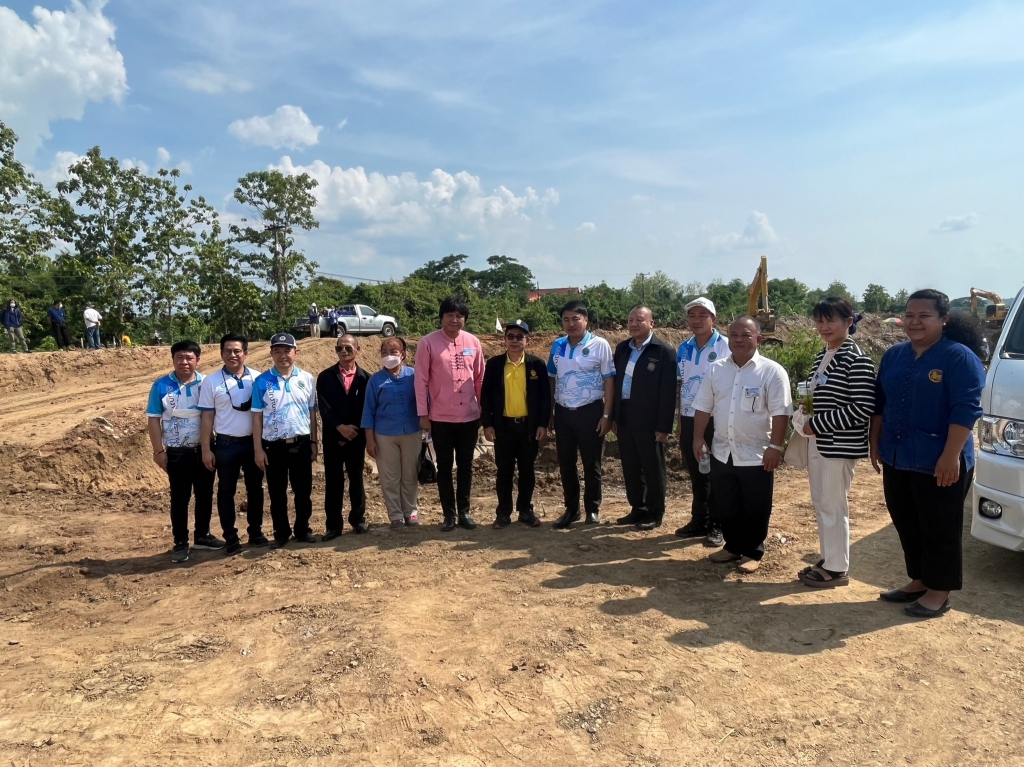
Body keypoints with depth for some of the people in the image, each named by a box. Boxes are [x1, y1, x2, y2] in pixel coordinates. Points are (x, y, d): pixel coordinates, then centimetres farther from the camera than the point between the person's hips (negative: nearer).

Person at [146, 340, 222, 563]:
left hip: (204, 449, 2)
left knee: (205, 494, 12)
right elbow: (153, 419, -3)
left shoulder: (206, 383, 0)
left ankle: (202, 536, 27)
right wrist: (158, 451, -8)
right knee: (179, 497, 6)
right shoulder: (161, 386, -4)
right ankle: (180, 543, 16)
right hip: (177, 452, -2)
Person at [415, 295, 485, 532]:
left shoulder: (473, 342, 2)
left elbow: (480, 378, 8)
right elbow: (421, 380, -5)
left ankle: (464, 511, 24)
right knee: (444, 467, 8)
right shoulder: (428, 342, -7)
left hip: (469, 416, 2)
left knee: (466, 466, 11)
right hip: (440, 417, -2)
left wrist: (483, 409, 8)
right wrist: (423, 414, -6)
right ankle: (449, 514, 19)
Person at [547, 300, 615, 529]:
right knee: (565, 464, 11)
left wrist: (606, 415, -11)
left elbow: (609, 380, -7)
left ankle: (592, 510, 22)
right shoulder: (557, 346, 6)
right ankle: (571, 509, 24)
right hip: (563, 412, 4)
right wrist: (549, 413, 9)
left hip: (590, 412, -4)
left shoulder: (599, 345, -8)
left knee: (591, 464, 7)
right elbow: (552, 380, 11)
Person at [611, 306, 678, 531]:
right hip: (625, 418, 6)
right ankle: (637, 509, 28)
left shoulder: (664, 351, -9)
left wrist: (664, 426, -15)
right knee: (630, 468, 14)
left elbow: (668, 392, -12)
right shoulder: (622, 348, 10)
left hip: (649, 421, -6)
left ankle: (655, 513, 20)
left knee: (653, 469, 7)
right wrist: (613, 416, 9)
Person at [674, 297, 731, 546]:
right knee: (696, 474, 14)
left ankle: (717, 526, 15)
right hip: (689, 420, 5)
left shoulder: (726, 347, -10)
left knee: (717, 475, 5)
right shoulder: (683, 348, 7)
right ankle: (699, 521, 26)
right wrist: (680, 421, 11)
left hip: (715, 420, -5)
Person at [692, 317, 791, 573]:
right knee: (727, 507, 15)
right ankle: (733, 547, 32)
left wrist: (775, 447, -17)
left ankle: (753, 552, 24)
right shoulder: (716, 369, 4)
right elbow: (703, 407, 8)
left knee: (755, 509, 8)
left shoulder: (772, 371, -10)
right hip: (722, 452, 4)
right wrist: (698, 437, 4)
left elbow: (780, 413, -13)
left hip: (757, 455, -4)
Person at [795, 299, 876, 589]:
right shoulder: (822, 356, 11)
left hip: (840, 445, -9)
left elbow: (862, 408, -21)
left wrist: (817, 424, -18)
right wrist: (805, 416, 1)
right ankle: (827, 560, 28)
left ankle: (837, 569, 13)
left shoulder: (857, 360, -15)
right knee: (820, 504, 15)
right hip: (818, 443, 9)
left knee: (834, 506, 0)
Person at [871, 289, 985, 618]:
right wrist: (875, 444, 12)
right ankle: (918, 581, 31)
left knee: (940, 529, 5)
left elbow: (966, 409, -17)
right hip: (897, 459, 7)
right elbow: (879, 403, 15)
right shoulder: (894, 355, 9)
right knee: (906, 525, 15)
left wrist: (951, 456, -23)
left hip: (939, 462, -7)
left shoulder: (960, 357, -11)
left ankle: (939, 591, 19)